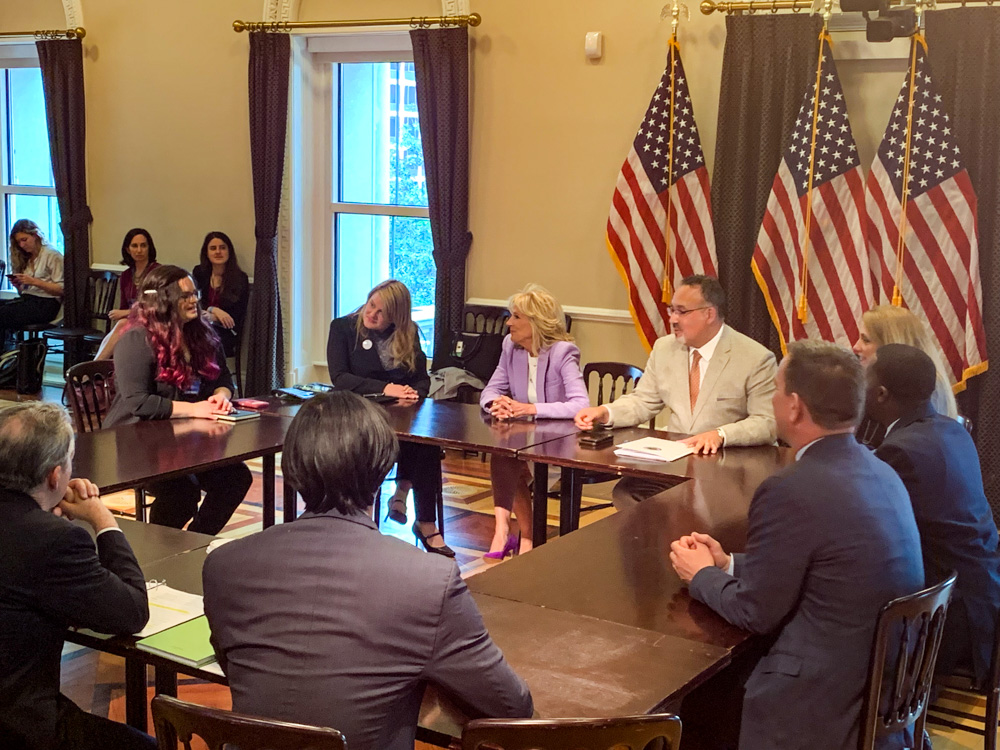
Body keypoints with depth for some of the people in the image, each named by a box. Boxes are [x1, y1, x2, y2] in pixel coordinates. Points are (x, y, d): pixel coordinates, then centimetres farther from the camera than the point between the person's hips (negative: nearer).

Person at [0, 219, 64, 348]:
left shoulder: (52, 255, 1)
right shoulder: (25, 258, 22)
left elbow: (61, 289, -7)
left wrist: (34, 281, -14)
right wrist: (18, 285, -1)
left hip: (46, 303, -7)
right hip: (26, 299, 7)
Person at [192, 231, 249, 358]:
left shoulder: (241, 279, 5)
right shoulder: (199, 273, 14)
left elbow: (237, 317, 0)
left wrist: (210, 316, -15)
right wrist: (214, 310, -15)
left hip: (225, 333, -2)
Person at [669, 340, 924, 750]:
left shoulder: (791, 489, -22)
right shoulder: (879, 473, 3)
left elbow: (755, 613, -13)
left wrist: (702, 575, 4)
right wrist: (727, 565, 14)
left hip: (829, 701, -8)